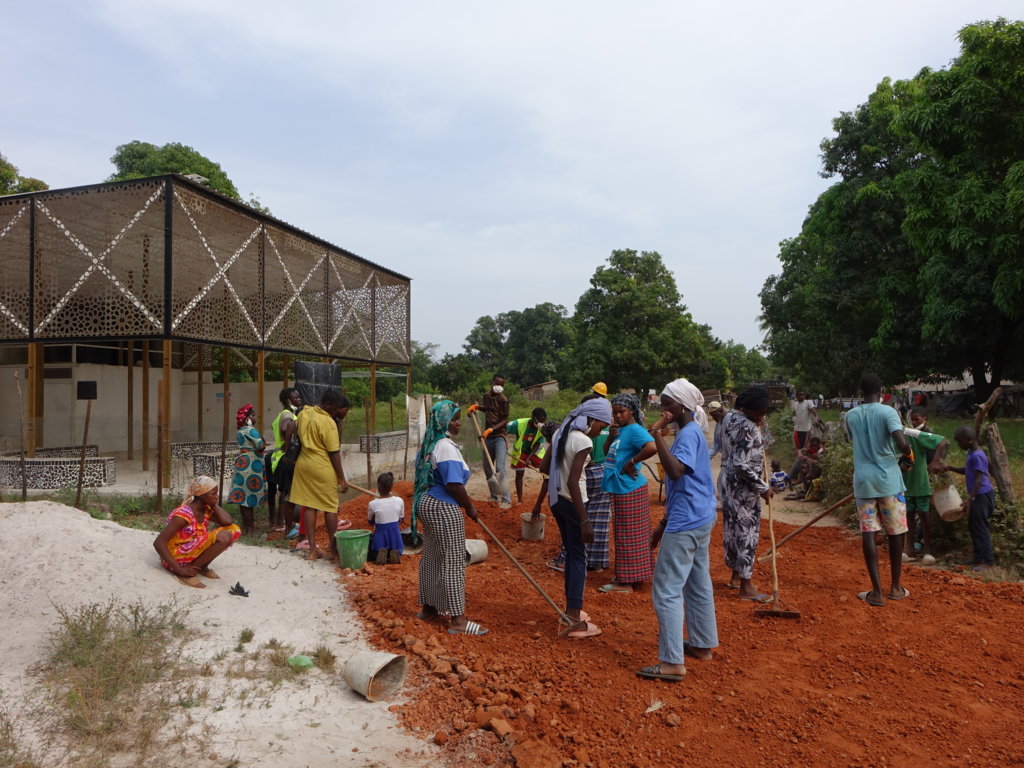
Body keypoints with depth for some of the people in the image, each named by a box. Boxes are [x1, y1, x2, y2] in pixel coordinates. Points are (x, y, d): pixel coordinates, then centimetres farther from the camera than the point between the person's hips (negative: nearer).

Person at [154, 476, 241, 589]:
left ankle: (202, 567, 2)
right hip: (174, 558, -8)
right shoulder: (184, 514, -22)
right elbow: (158, 543, -24)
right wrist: (179, 569, -27)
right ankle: (185, 573, -16)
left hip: (194, 553, 8)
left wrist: (213, 505, -5)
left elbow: (227, 522, -13)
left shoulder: (206, 510, 2)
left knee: (234, 530, -3)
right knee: (223, 538, -27)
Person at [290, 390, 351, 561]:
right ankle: (333, 549, 13)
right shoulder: (329, 423, -18)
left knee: (308, 506, 9)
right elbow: (334, 454, -15)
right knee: (330, 507, 5)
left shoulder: (304, 413, 2)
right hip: (323, 468, -7)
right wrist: (342, 478, -9)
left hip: (303, 465, 7)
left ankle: (312, 549, 13)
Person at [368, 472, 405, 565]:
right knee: (398, 551, 32)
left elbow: (370, 521, 1)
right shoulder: (399, 501, -11)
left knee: (372, 555, 27)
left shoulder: (373, 504, -17)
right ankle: (394, 553, -4)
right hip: (395, 534, 2)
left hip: (380, 535, -1)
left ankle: (380, 553, -8)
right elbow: (402, 519, 4)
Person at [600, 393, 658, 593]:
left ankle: (627, 582, 7)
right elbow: (608, 453, 27)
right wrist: (611, 436, 9)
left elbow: (652, 448, -33)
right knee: (624, 535, 17)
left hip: (630, 490, -10)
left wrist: (631, 462, -24)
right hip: (620, 489, 10)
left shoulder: (634, 430, -15)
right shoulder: (621, 430, 14)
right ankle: (625, 577, 28)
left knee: (629, 536, -2)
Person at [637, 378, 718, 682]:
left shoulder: (689, 433, -16)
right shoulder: (690, 433, 14)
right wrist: (664, 524, 22)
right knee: (698, 585, 19)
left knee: (666, 591, -7)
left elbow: (675, 471, -34)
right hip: (699, 520, 11)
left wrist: (657, 434, -30)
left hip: (686, 524, -11)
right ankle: (702, 645, 32)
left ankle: (673, 662, -3)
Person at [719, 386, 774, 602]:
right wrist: (763, 487, -15)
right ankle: (746, 586, 7)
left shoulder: (729, 417, 5)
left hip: (729, 481, 9)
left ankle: (736, 576, 31)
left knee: (733, 528, 17)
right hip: (743, 487, -9)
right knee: (747, 531, -1)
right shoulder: (747, 428, -24)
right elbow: (743, 465, -26)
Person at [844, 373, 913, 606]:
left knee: (868, 533, 3)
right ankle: (895, 587, 23)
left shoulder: (850, 416, 4)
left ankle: (877, 591, 3)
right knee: (896, 532, 12)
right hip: (888, 478, -2)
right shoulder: (887, 412, -9)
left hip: (863, 480, 3)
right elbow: (901, 443, -20)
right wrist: (909, 456, 0)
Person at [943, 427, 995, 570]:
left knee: (980, 528, -5)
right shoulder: (971, 454, 11)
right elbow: (966, 471, 26)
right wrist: (950, 468, 10)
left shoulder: (977, 456, -19)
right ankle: (979, 557, 26)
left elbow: (979, 479, -23)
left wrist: (969, 499, -25)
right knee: (973, 527, 17)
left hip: (982, 495, -10)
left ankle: (989, 561, 2)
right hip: (977, 496, 10)